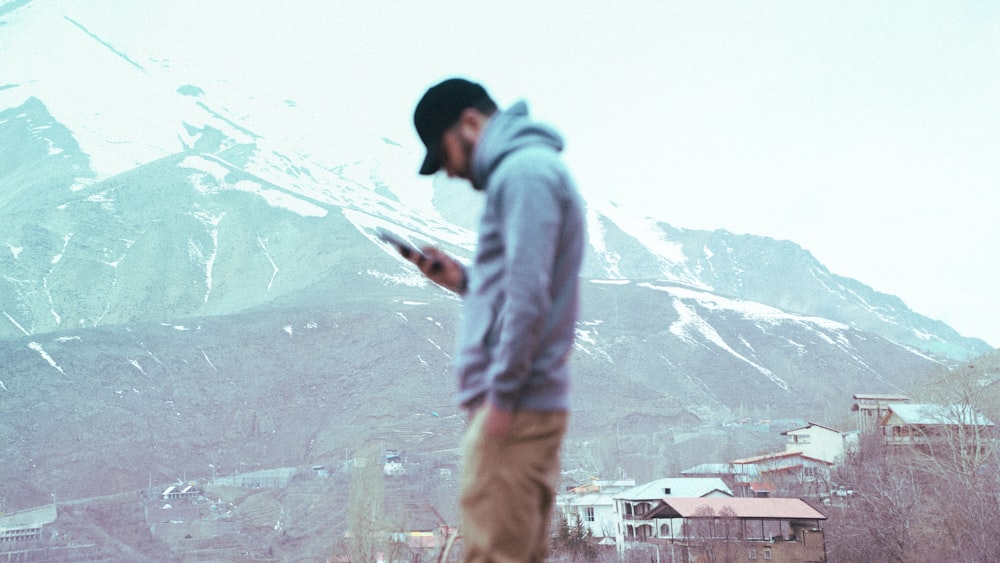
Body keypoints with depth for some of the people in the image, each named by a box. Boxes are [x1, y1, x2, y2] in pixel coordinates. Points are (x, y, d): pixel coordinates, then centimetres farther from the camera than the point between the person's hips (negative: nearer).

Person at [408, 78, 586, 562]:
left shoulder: (524, 170, -9)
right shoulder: (537, 170, 22)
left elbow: (530, 294, -18)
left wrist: (500, 394, -18)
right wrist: (463, 281, 12)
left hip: (516, 407, -10)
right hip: (534, 405, 10)